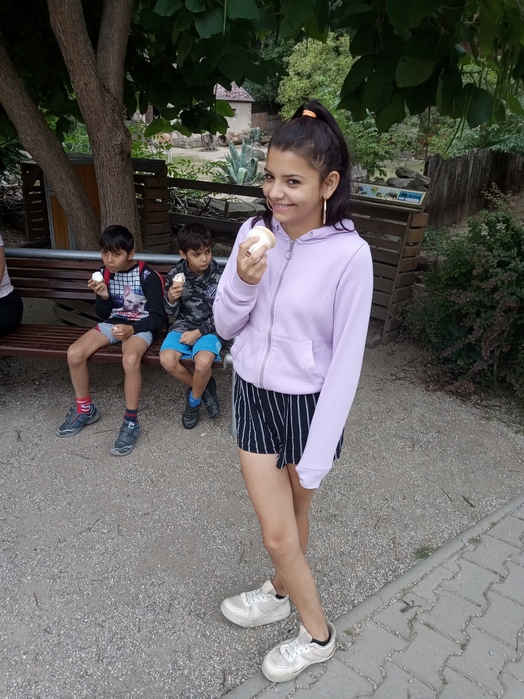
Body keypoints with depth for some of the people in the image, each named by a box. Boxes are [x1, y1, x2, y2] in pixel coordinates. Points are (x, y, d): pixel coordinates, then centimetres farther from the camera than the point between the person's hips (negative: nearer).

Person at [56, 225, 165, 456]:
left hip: (139, 327, -5)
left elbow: (158, 317, -12)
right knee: (74, 353, -17)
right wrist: (103, 297, -14)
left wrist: (132, 329, -24)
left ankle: (131, 422, -21)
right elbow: (103, 314, 8)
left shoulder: (147, 276, -14)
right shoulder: (104, 273, 2)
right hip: (113, 324, 6)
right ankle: (85, 409, 5)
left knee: (130, 359, -37)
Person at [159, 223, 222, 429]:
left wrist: (198, 333, -15)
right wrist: (171, 299, -22)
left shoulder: (218, 276, -12)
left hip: (209, 328, -2)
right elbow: (172, 312, 1)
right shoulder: (175, 274, -6)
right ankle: (203, 387, 4)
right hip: (183, 325, 3)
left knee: (203, 362, -31)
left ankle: (194, 400, 3)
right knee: (167, 360, -24)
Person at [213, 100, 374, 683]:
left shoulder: (349, 253, -19)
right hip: (252, 393, 3)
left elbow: (346, 358, -15)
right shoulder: (254, 232, -6)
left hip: (306, 403, -3)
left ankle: (316, 635, 40)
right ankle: (282, 592, 45)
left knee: (293, 516, 14)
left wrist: (317, 454, -13)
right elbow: (225, 327, 1)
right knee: (276, 532, 11)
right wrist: (242, 282, -21)